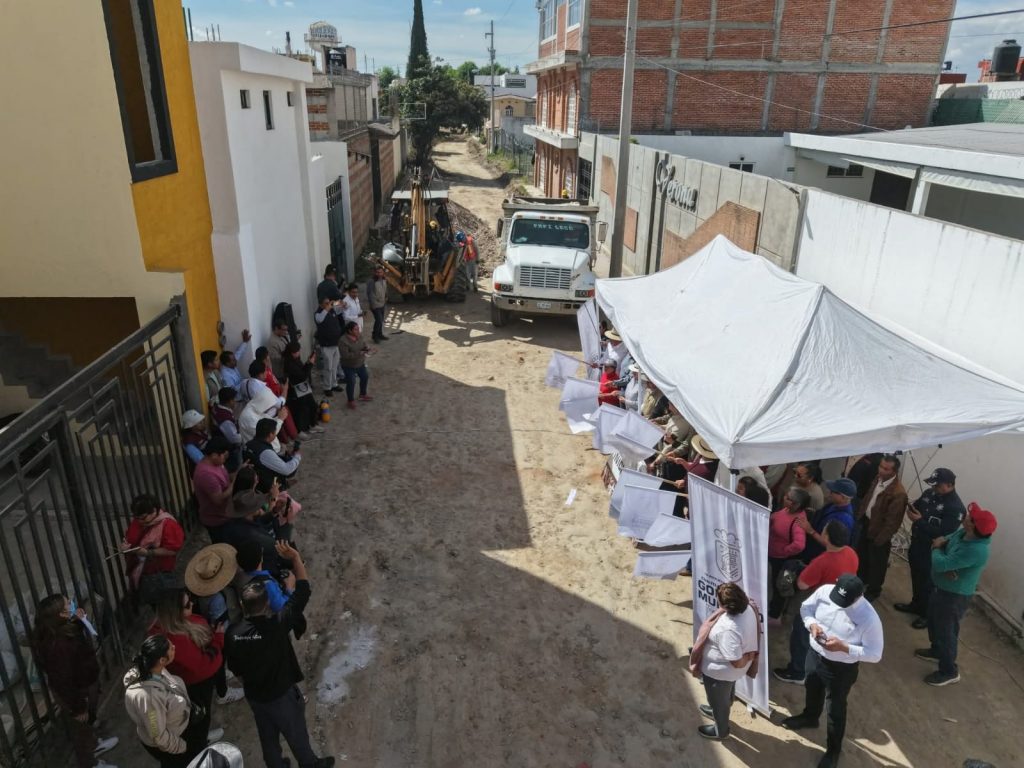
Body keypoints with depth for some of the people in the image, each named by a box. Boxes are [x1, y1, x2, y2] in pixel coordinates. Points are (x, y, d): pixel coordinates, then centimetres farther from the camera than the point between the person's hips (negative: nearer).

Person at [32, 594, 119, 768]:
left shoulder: (63, 629, -11)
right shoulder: (58, 644, -39)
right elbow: (64, 681, -30)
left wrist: (79, 621, -6)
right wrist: (77, 708, -19)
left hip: (84, 686, 8)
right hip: (75, 693, -8)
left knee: (89, 721, 33)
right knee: (81, 728, 17)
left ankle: (94, 744, 58)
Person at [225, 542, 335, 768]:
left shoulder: (233, 635, -19)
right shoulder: (277, 625, -35)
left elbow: (235, 668, -2)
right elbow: (302, 593, -31)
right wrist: (295, 558, -27)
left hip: (254, 695, 4)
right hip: (281, 694, -4)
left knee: (268, 736, 28)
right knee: (296, 734, 22)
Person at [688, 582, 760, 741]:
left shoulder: (729, 630, -44)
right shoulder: (748, 608, -20)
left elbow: (737, 663, -34)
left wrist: (747, 658, -14)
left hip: (720, 671, -8)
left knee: (719, 700, 23)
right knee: (726, 694, 36)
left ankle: (720, 730, 50)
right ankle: (718, 712, 64)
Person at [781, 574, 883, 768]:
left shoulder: (869, 618, -32)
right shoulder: (825, 591, -19)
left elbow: (875, 654, -22)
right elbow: (806, 607, -1)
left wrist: (843, 647, -32)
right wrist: (811, 624, -20)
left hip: (842, 669, -5)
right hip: (815, 655, 5)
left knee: (835, 709, 18)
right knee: (812, 689, 32)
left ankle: (833, 749, 43)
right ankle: (809, 717, 63)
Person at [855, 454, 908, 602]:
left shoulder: (898, 493, -31)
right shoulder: (878, 478, -7)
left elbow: (892, 521, -25)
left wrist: (880, 539, -19)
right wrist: (860, 515, 12)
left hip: (879, 530, -7)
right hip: (866, 522, 7)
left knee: (876, 562, 14)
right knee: (862, 554, 26)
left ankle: (873, 590, 36)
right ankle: (861, 579, 50)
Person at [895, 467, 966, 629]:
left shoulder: (956, 508, -23)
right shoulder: (930, 493, 0)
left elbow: (943, 533, -28)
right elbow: (917, 505, 14)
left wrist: (920, 521, -28)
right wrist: (911, 509, -10)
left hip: (932, 551, -7)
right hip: (916, 543, 7)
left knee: (927, 583, 8)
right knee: (916, 577, 23)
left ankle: (927, 614, 26)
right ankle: (916, 604, 43)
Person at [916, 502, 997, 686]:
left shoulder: (975, 550, -37)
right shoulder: (962, 533, -9)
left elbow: (940, 564, -33)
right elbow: (944, 540, 8)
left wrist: (937, 549, -12)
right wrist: (940, 543, -17)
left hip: (955, 595, -9)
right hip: (941, 587, 9)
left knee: (946, 630, 8)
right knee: (934, 621, 28)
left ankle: (949, 671, 29)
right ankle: (936, 650, 51)